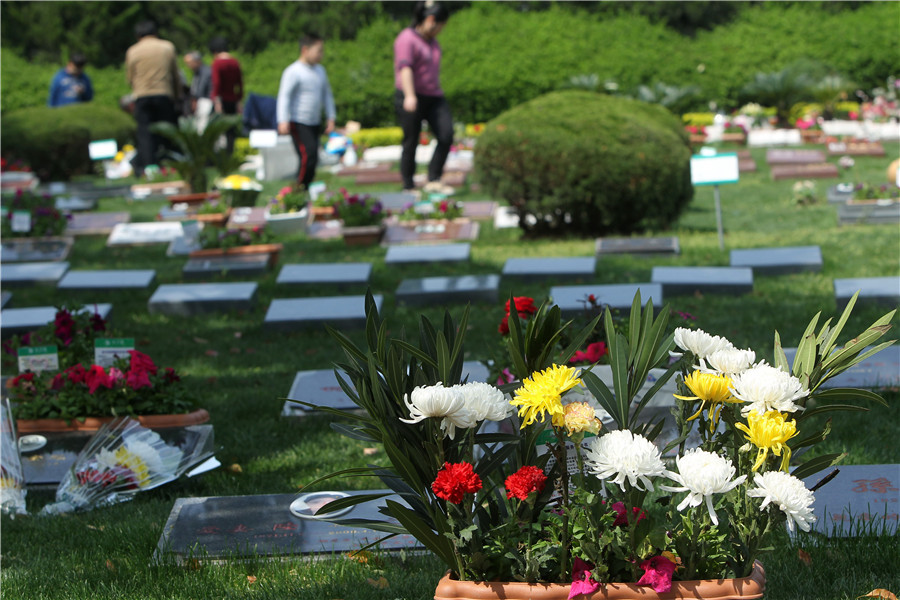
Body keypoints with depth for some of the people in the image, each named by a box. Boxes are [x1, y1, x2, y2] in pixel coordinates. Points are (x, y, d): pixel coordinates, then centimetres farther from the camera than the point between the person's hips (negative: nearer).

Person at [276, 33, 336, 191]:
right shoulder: (293, 72, -11)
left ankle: (306, 189, 12)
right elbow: (284, 96, -15)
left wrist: (331, 118, 18)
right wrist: (283, 121, -23)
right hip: (298, 123, -8)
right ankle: (299, 189, -11)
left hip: (315, 123, 8)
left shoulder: (320, 71, 13)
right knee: (308, 155, -19)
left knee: (313, 158, 5)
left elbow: (326, 94, 23)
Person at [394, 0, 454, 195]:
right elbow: (405, 68, -26)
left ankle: (434, 181, -7)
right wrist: (410, 96, -38)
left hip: (433, 98, 7)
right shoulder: (407, 39, -11)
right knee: (411, 142, -2)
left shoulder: (432, 41, 17)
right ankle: (408, 187, 8)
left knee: (446, 136, -10)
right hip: (411, 100, -7)